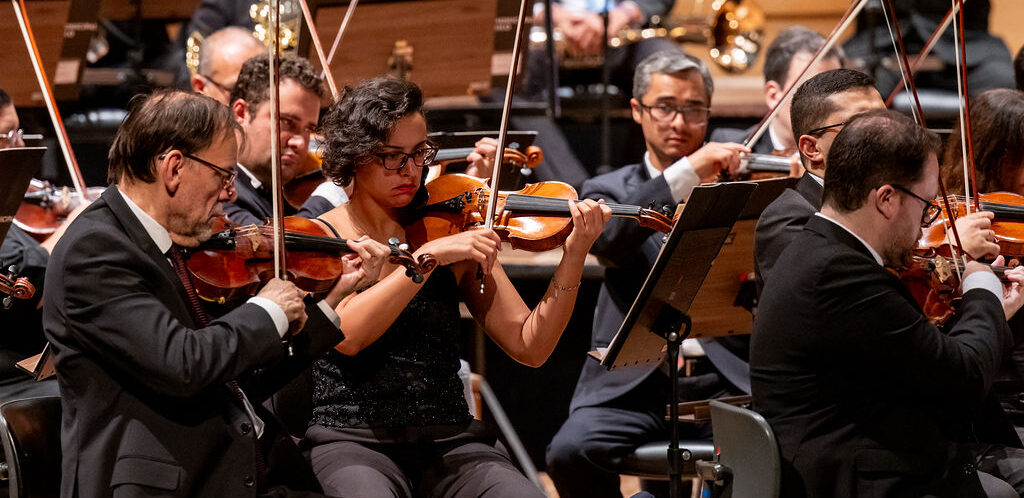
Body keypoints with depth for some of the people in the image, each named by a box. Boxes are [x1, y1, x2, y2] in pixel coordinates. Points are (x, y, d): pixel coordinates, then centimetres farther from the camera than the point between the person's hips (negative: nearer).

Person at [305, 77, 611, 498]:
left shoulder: (456, 236, 10)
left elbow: (529, 347, 3)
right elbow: (346, 335, -17)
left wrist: (574, 255, -9)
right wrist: (429, 255, -21)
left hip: (449, 442, 3)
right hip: (353, 442, -3)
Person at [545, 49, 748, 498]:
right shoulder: (610, 190, 13)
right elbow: (608, 242, -11)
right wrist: (686, 173, -19)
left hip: (722, 378, 0)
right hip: (633, 381, 0)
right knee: (570, 451, -28)